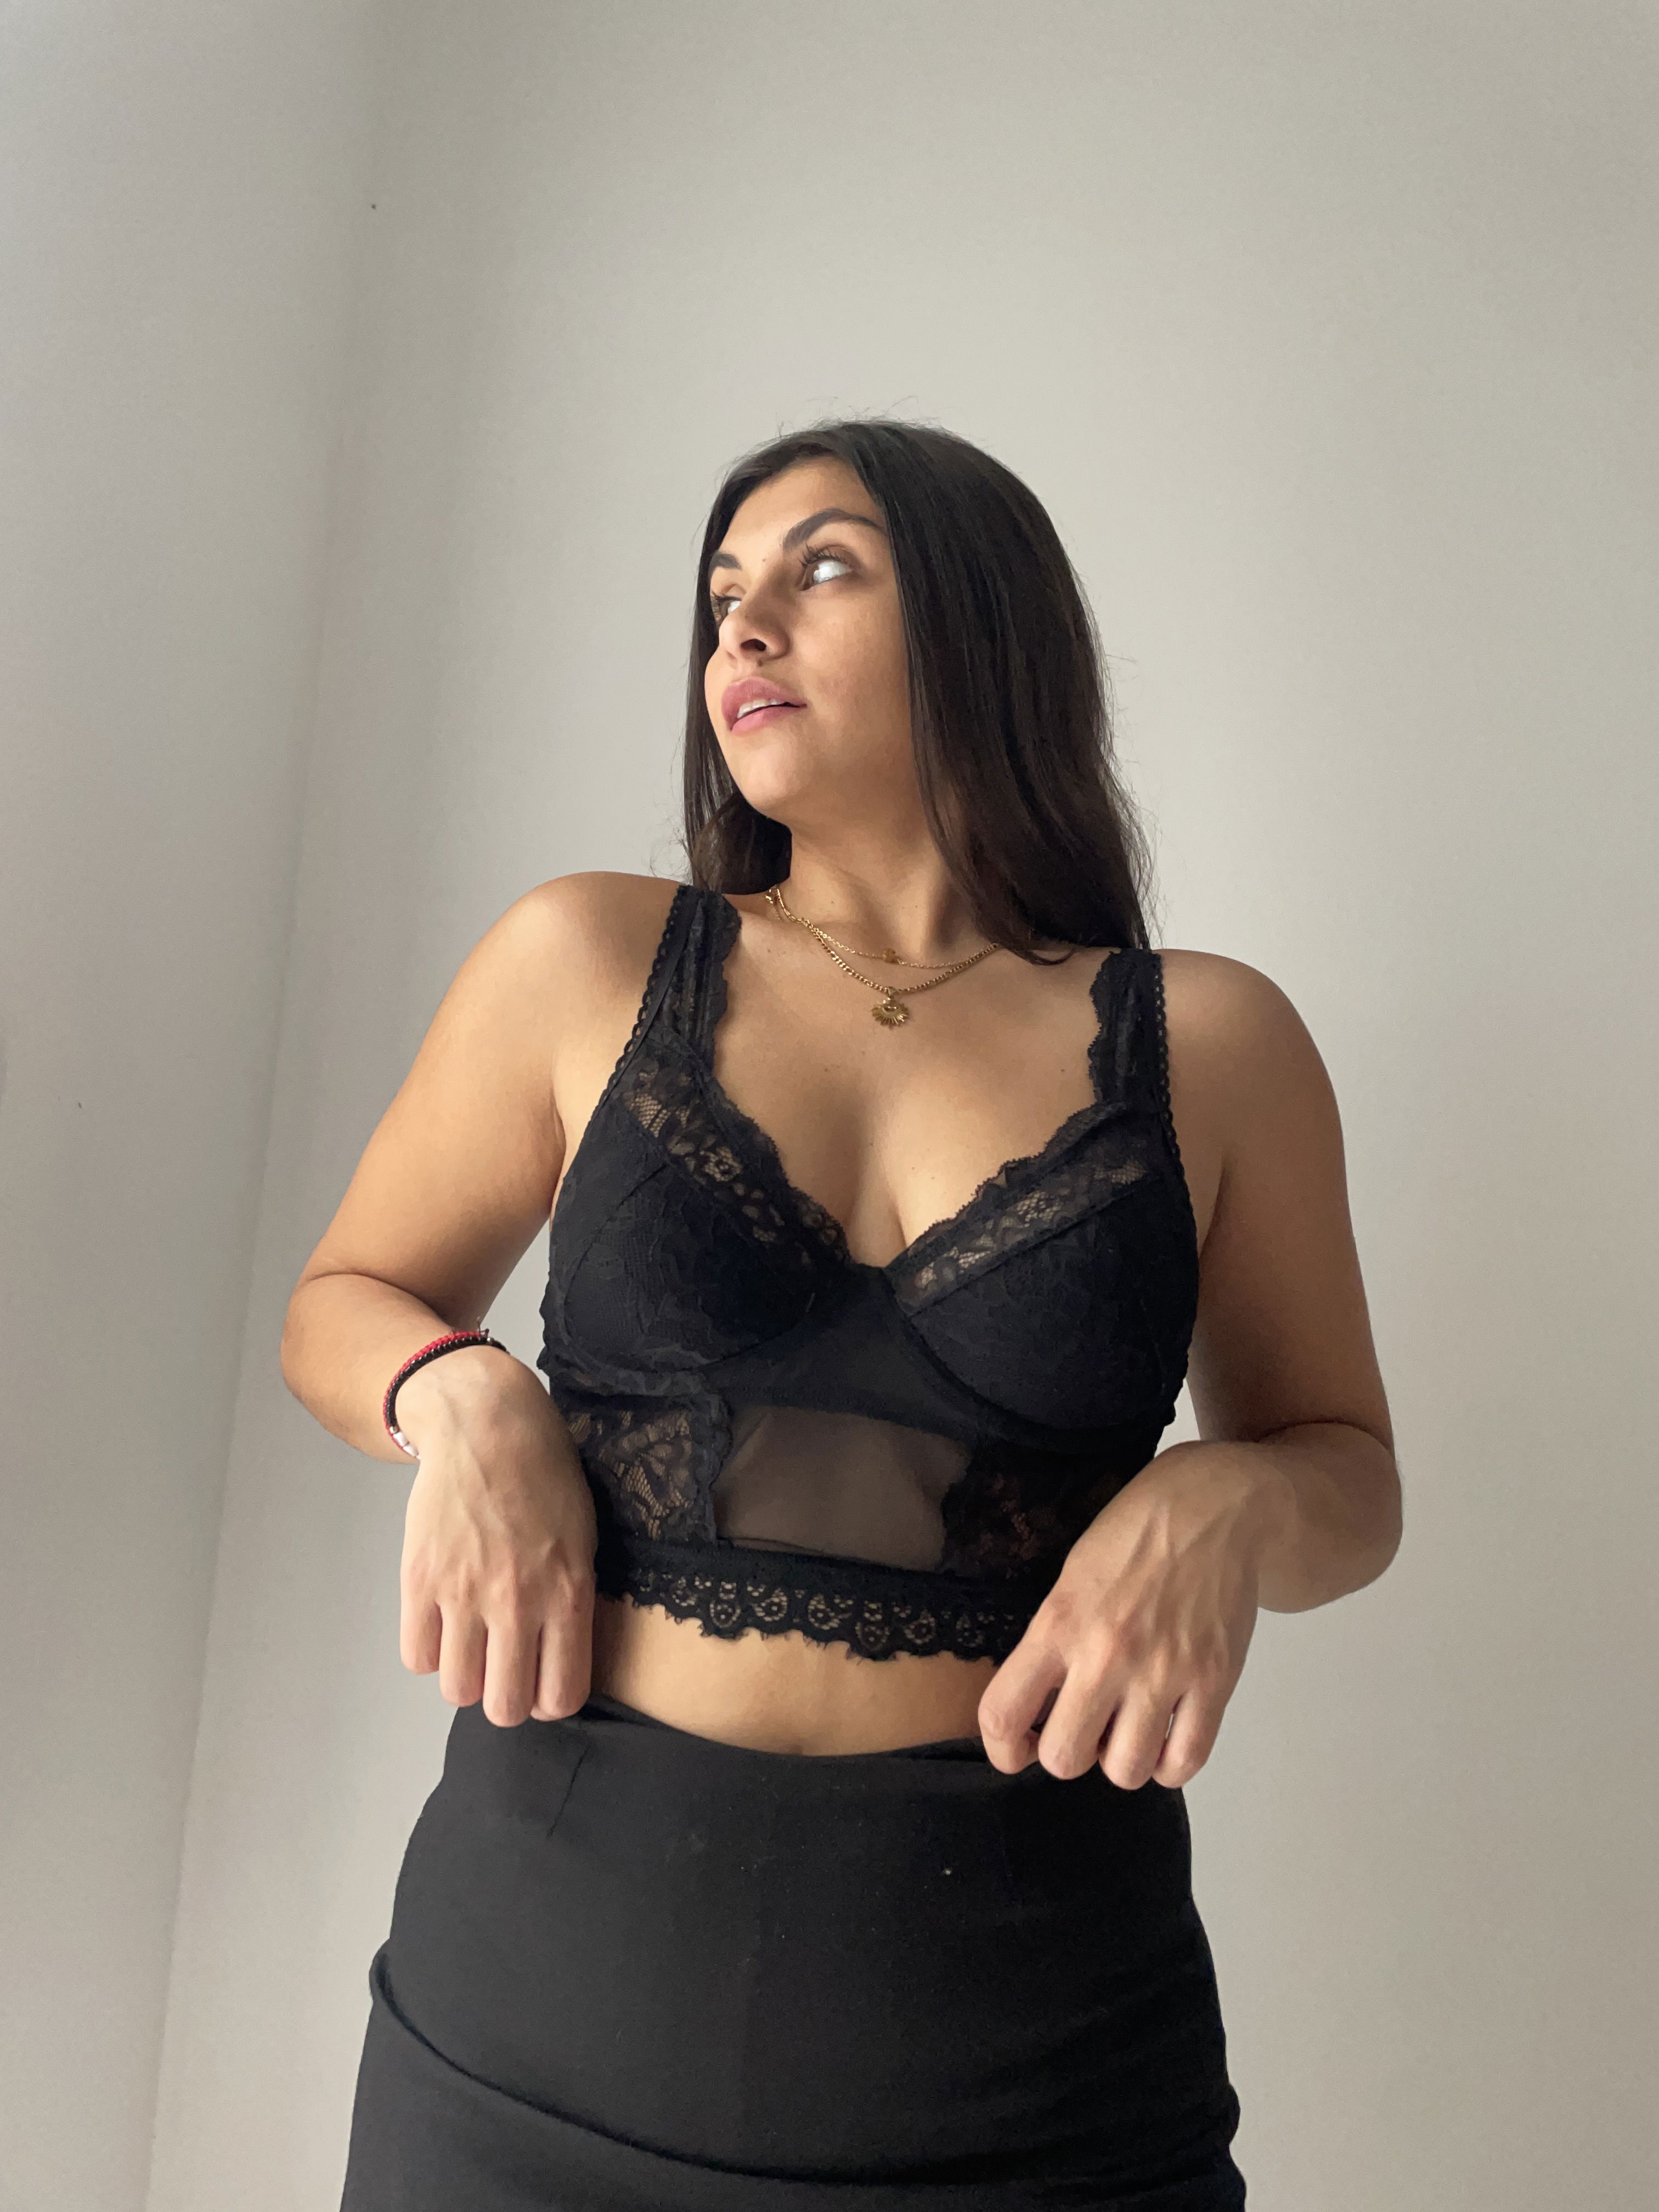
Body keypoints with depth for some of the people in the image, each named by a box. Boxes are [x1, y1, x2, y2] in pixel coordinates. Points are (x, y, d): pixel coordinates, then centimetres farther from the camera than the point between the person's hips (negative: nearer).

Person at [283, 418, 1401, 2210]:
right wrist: (465, 1401, -11)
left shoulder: (1206, 1042, -1)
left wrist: (1227, 1509, -14)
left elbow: (1347, 1470, 9)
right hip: (562, 1939, 2)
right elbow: (342, 1305, 11)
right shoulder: (584, 965, 0)